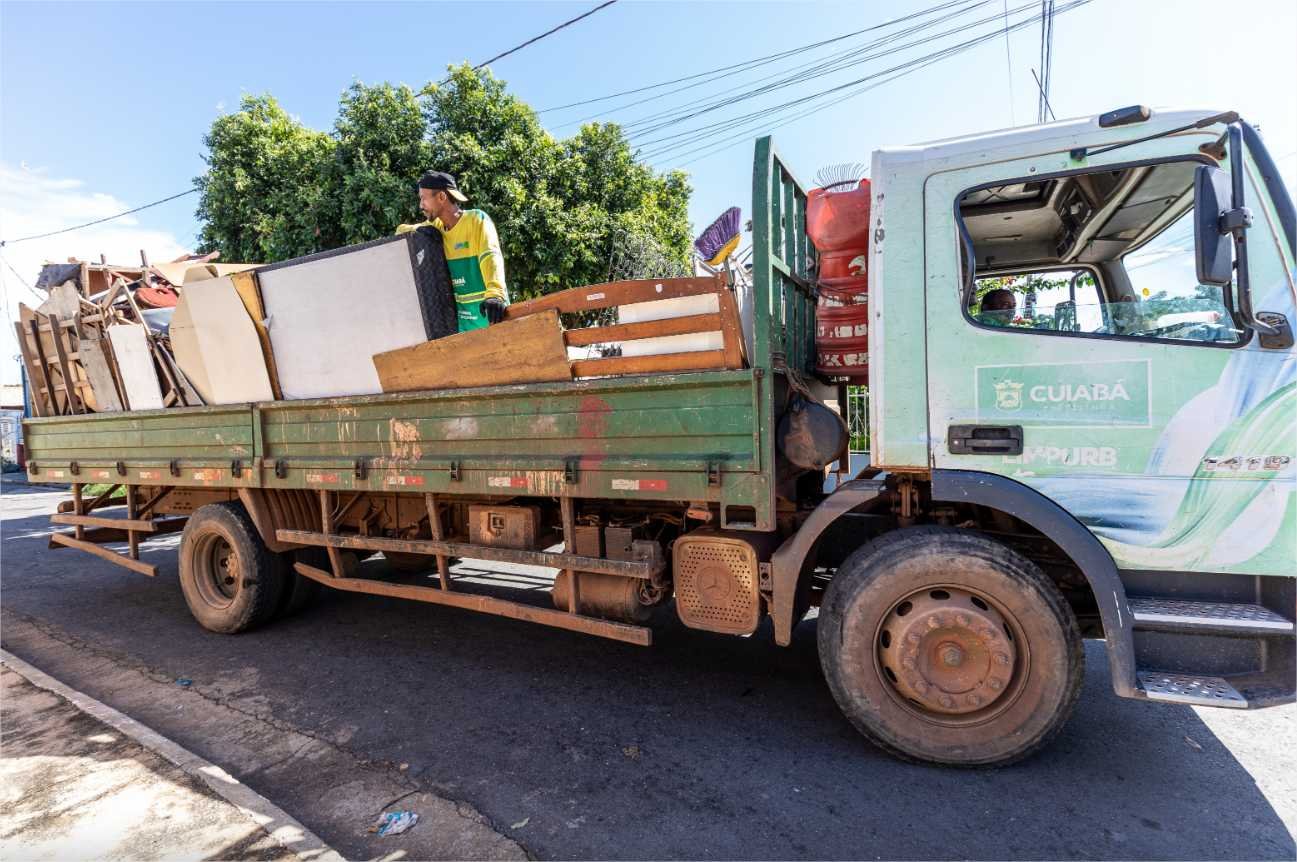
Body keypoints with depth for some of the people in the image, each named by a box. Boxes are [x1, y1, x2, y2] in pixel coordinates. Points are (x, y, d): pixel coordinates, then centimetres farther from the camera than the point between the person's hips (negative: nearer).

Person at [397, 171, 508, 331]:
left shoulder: (476, 219, -8)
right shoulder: (437, 226, 10)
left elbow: (490, 257, -24)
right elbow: (401, 230, 23)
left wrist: (495, 295, -43)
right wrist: (418, 229, -2)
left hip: (487, 312, -6)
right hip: (461, 317, 6)